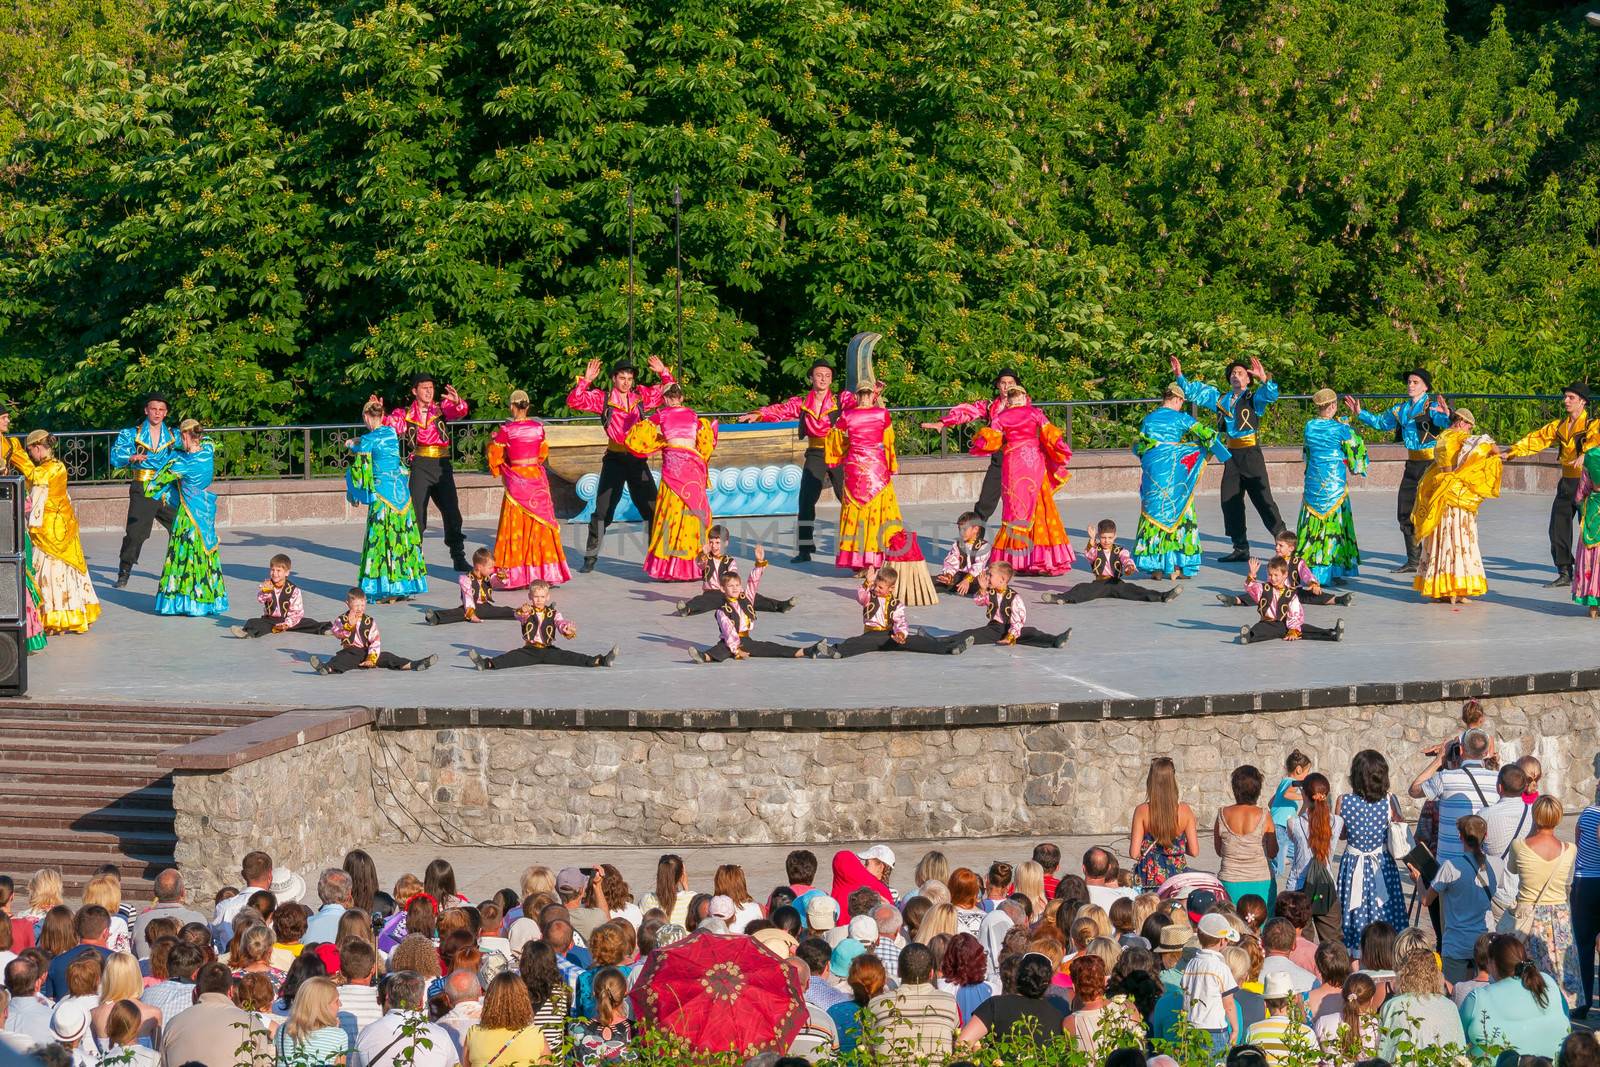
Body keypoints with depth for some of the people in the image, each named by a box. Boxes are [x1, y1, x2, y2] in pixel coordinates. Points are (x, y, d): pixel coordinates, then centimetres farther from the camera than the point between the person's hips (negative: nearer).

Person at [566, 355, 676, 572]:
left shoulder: (642, 396, 6)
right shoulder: (603, 398, -2)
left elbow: (670, 392, 15)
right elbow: (574, 401, -10)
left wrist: (664, 373, -1)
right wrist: (585, 380, -21)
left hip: (637, 458, 3)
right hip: (614, 459, -3)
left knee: (652, 508, 5)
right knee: (603, 509, 0)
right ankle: (590, 557, 8)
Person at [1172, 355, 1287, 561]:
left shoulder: (1254, 397, -1)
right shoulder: (1220, 398, 15)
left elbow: (1271, 395, -21)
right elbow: (1193, 392, 20)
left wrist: (1264, 379, -38)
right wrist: (1180, 376, 8)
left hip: (1250, 453, -6)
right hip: (1232, 455, 7)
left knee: (1263, 499, -8)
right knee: (1230, 501, 8)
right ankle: (1241, 548, 16)